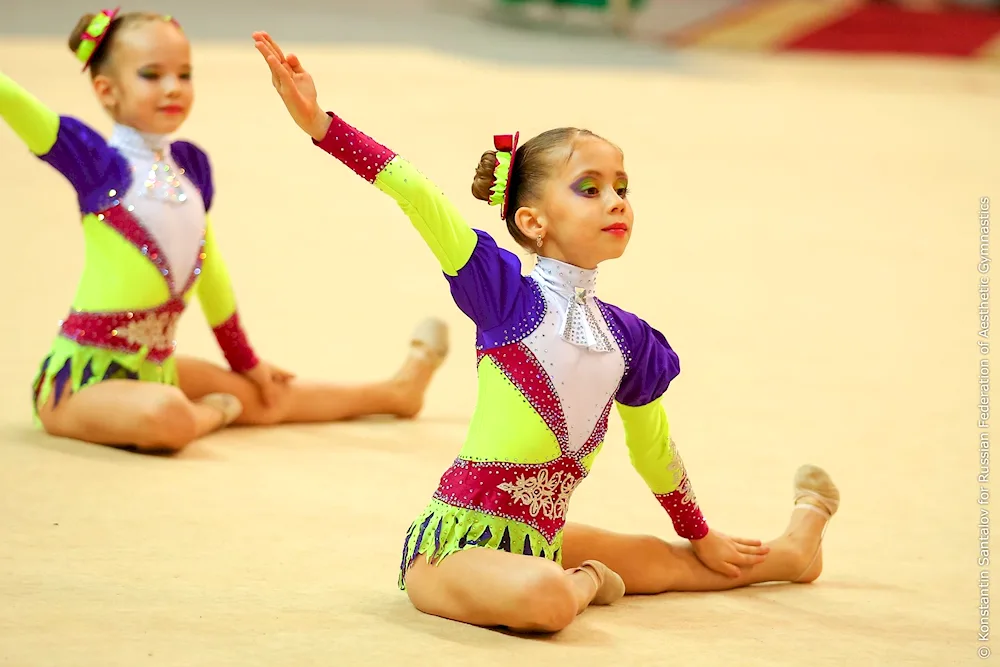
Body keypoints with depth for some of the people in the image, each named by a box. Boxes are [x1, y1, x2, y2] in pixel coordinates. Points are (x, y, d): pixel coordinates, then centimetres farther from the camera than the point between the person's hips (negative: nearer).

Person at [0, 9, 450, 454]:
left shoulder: (191, 165, 6)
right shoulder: (97, 162, -15)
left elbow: (209, 266, 19)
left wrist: (245, 362, 28)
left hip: (155, 368, 7)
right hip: (85, 375, -7)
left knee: (265, 398, 27)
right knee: (165, 414, -38)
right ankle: (207, 414, -2)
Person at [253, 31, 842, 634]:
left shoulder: (629, 339, 6)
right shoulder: (507, 294, -13)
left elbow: (652, 445, 24)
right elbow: (419, 197, -24)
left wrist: (701, 538, 37)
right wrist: (321, 124, -35)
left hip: (540, 543, 7)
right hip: (455, 547, -7)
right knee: (544, 596, -38)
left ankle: (793, 549, 58)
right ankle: (582, 583, -2)